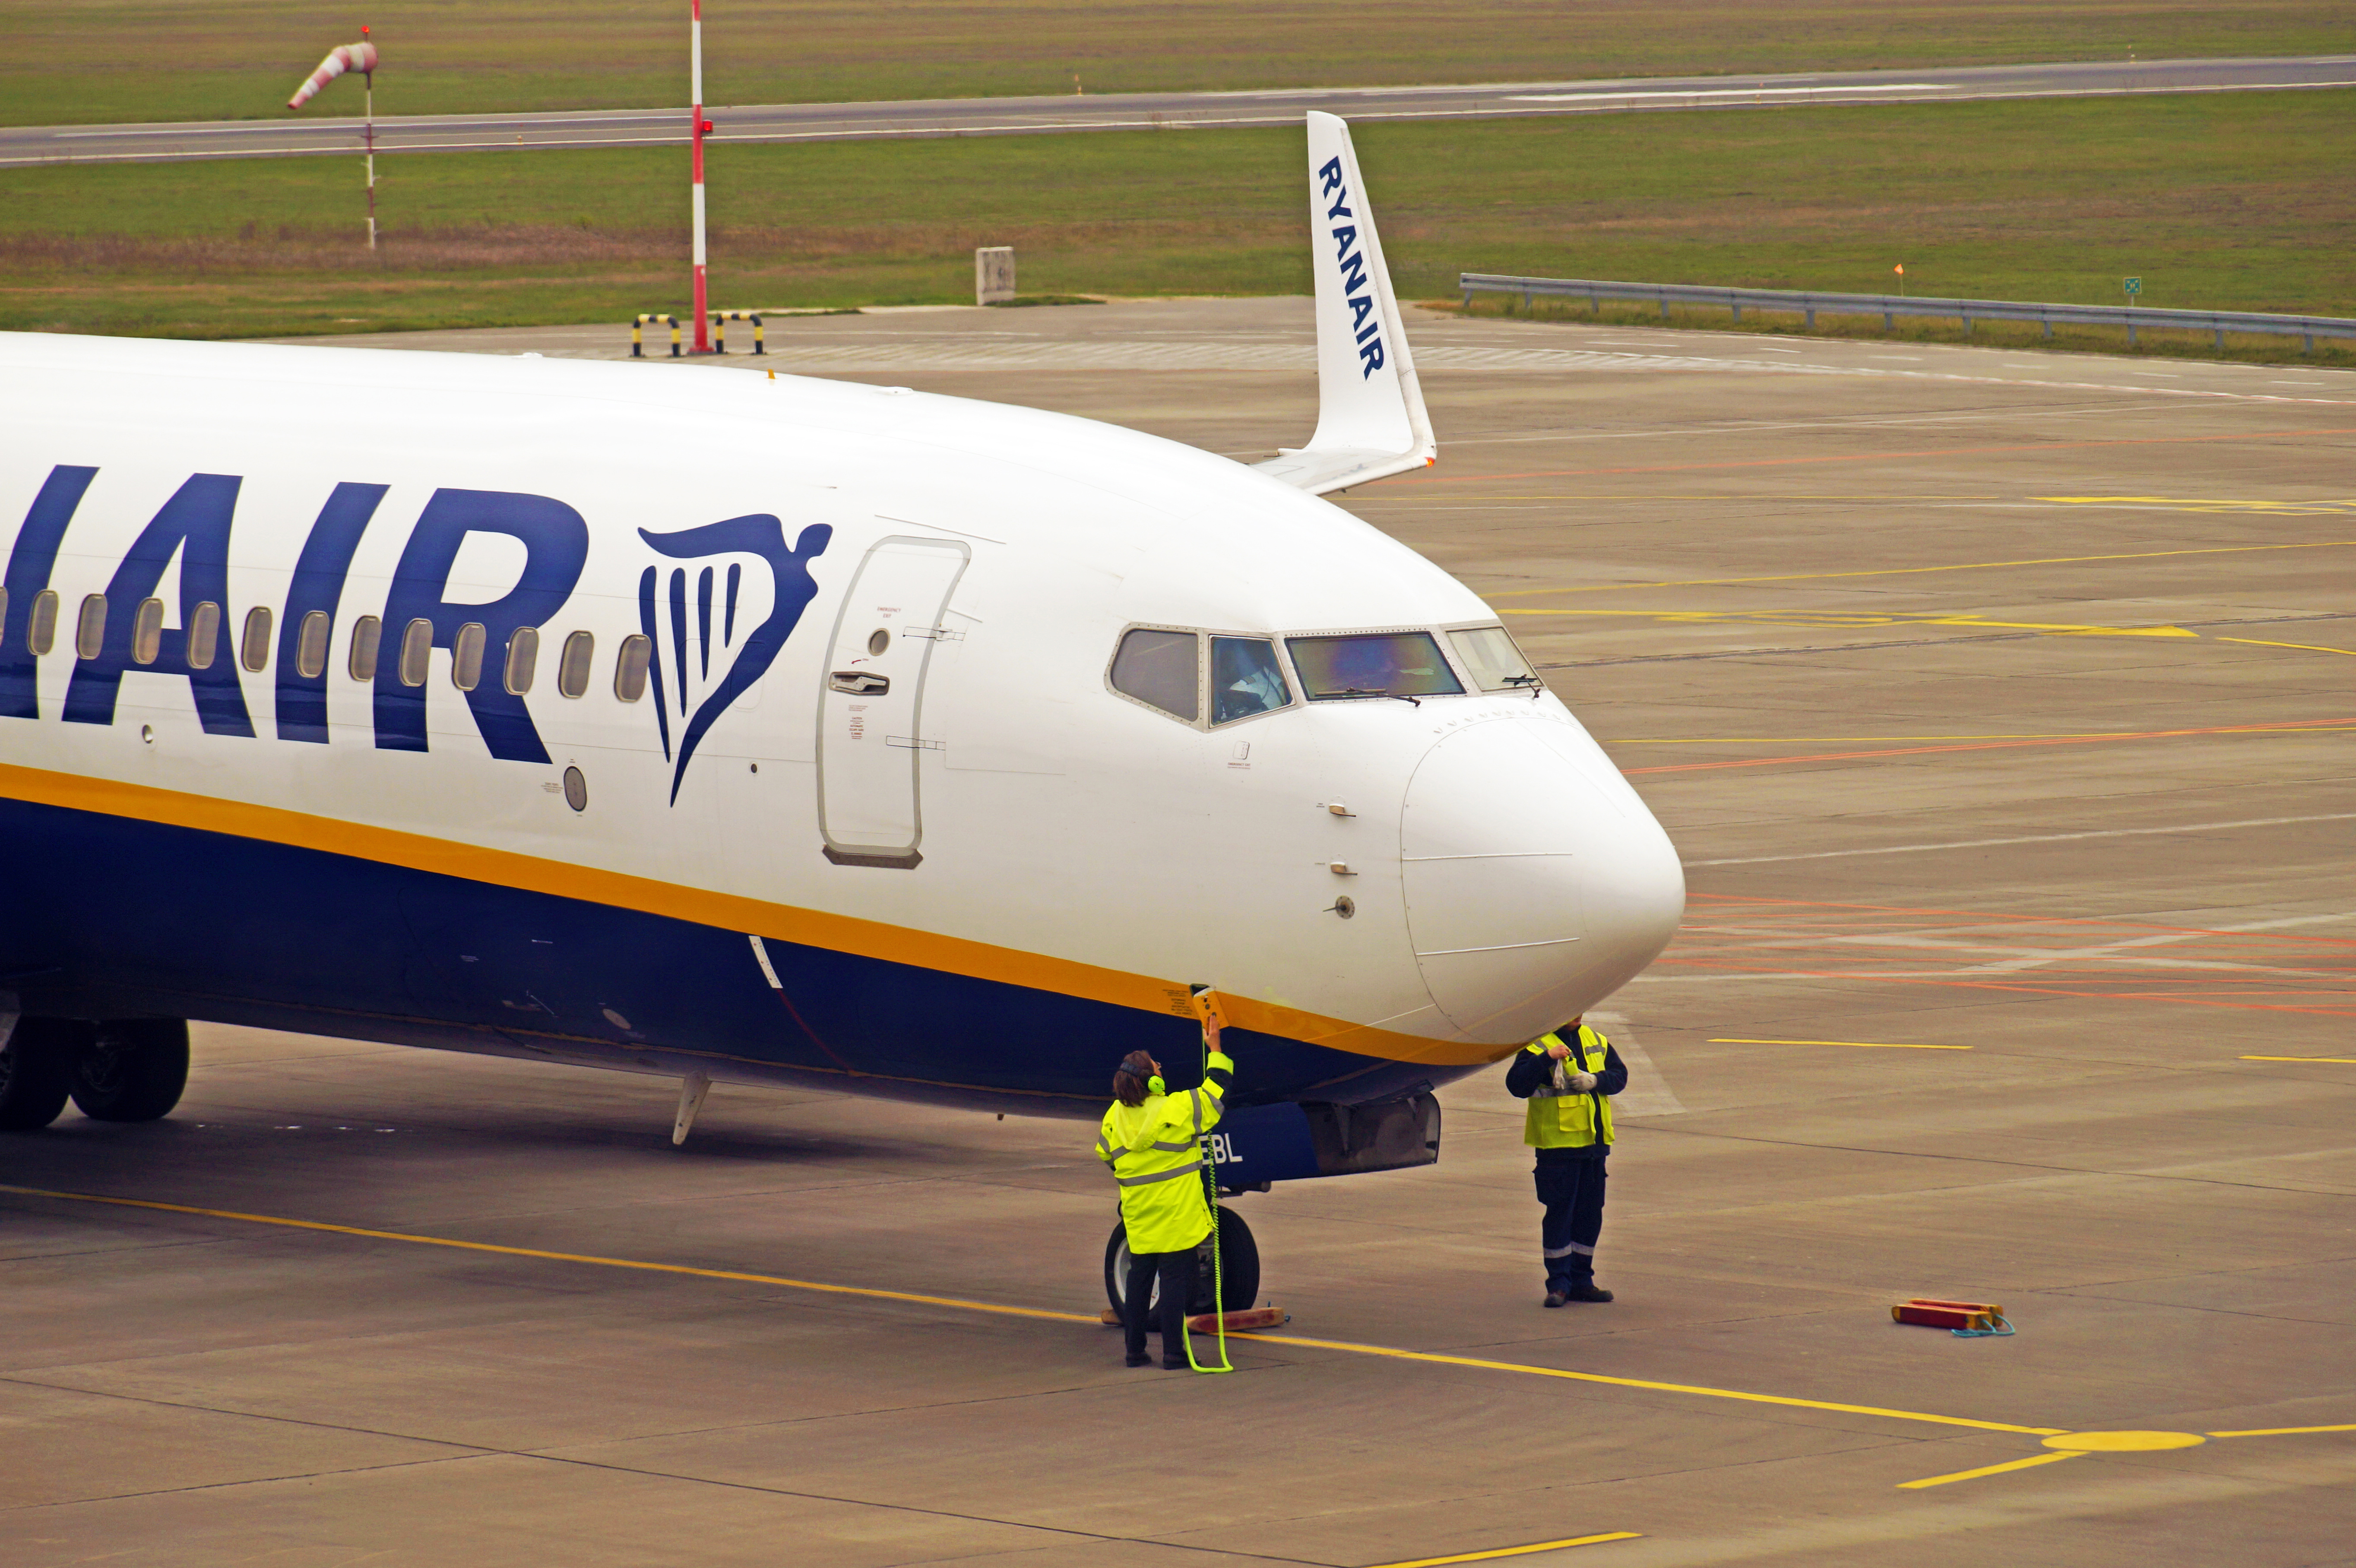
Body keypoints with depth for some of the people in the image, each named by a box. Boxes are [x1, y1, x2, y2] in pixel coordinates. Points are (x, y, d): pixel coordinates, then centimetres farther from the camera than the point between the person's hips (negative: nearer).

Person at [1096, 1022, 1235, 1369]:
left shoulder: (1115, 1117, 0)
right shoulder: (1177, 1110, -17)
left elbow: (1105, 1155, 16)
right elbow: (1216, 1091, -4)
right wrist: (1216, 1050, 8)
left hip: (1138, 1219, 5)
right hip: (1176, 1216, -5)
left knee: (1139, 1279, 15)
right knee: (1175, 1281, -1)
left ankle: (1134, 1349, 19)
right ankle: (1173, 1353, -1)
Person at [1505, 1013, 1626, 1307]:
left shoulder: (1596, 1041, 11)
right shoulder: (1538, 1045, -7)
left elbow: (1619, 1076, 10)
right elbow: (1517, 1085, -18)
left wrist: (1595, 1081, -10)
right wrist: (1547, 1059, -28)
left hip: (1594, 1140, 6)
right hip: (1557, 1144, -6)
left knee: (1590, 1213, 10)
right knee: (1559, 1213, -4)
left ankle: (1582, 1280, 20)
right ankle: (1559, 1284, 1)